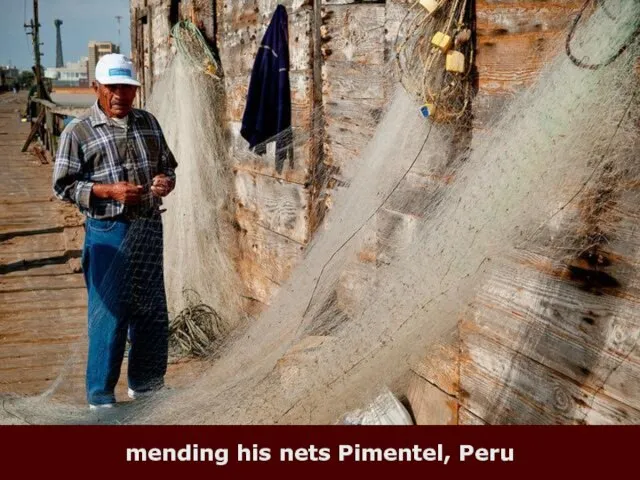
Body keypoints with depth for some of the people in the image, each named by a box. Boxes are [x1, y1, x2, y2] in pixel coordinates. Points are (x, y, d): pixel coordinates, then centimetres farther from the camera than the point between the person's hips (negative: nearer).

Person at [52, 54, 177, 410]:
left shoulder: (148, 123, 11)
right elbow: (63, 185, -5)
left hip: (149, 229, 5)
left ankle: (146, 383, 30)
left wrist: (167, 181, -5)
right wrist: (109, 190, -17)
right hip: (109, 232, -5)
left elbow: (167, 165, 18)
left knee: (152, 312, 12)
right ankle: (101, 395, 15)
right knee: (109, 313, 0)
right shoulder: (78, 132, -4)